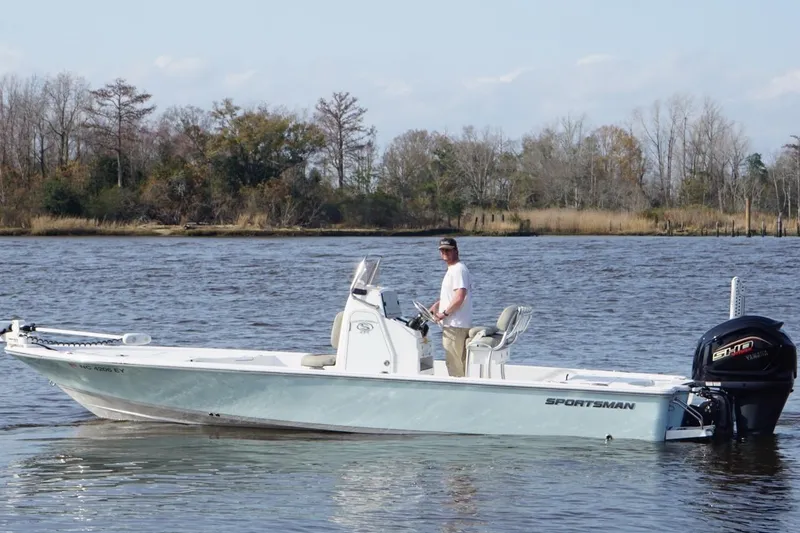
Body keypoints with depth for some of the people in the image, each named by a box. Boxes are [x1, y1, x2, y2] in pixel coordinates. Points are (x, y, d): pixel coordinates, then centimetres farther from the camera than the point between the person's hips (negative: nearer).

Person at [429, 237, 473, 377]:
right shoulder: (452, 269, 17)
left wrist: (444, 313, -16)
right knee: (461, 363, 14)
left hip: (455, 325, -10)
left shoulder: (458, 270, -15)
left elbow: (459, 297, -24)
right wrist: (436, 306, 14)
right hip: (456, 324, 10)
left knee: (453, 362, -6)